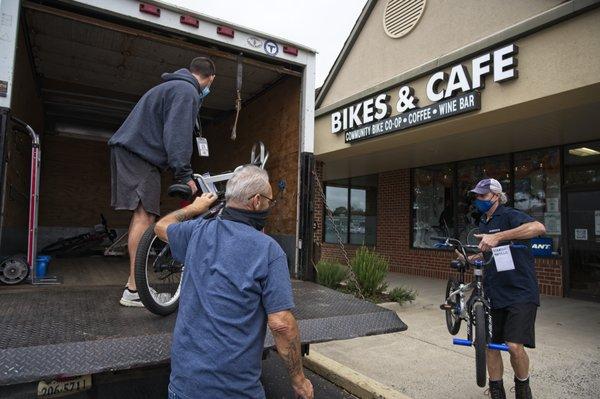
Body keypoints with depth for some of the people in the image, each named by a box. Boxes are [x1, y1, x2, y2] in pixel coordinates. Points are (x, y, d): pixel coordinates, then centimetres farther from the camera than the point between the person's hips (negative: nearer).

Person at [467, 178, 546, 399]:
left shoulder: (510, 215, -11)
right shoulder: (483, 223, 14)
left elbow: (538, 228, -32)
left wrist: (498, 237, -38)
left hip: (520, 292, -7)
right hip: (493, 294, 7)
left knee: (514, 345, -12)